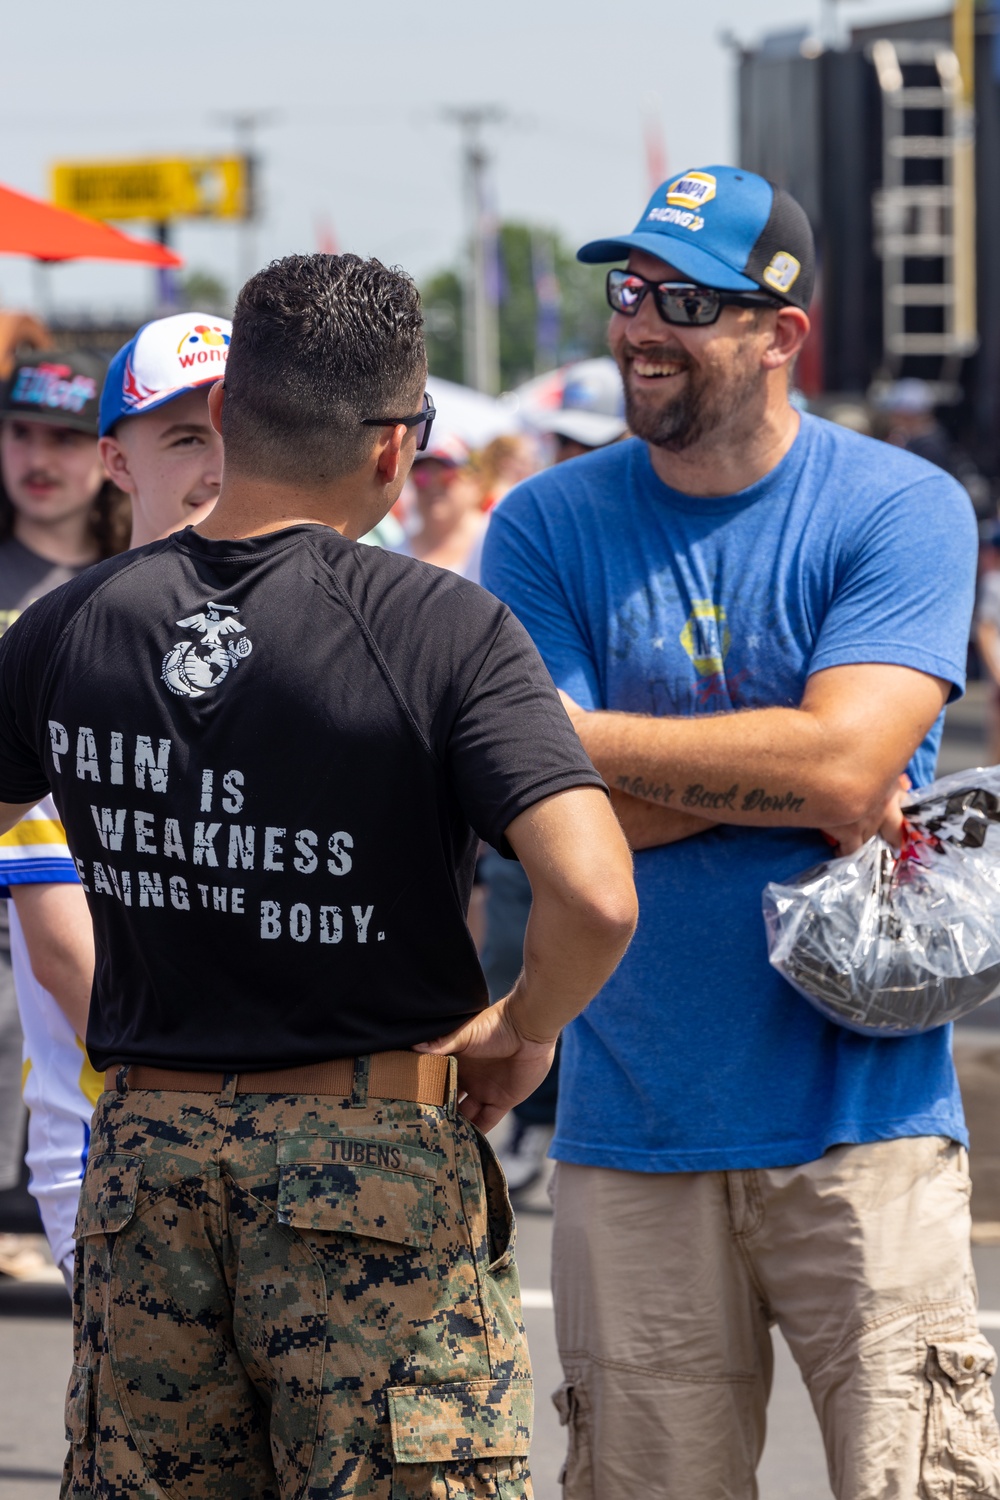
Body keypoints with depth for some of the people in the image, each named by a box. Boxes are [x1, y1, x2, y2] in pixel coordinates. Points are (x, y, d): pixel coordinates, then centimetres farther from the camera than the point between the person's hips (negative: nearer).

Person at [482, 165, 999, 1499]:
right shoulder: (546, 528, 6)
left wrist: (585, 735, -8)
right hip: (632, 1126, 2)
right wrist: (791, 780, -10)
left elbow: (845, 762, -14)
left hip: (858, 1114, -2)